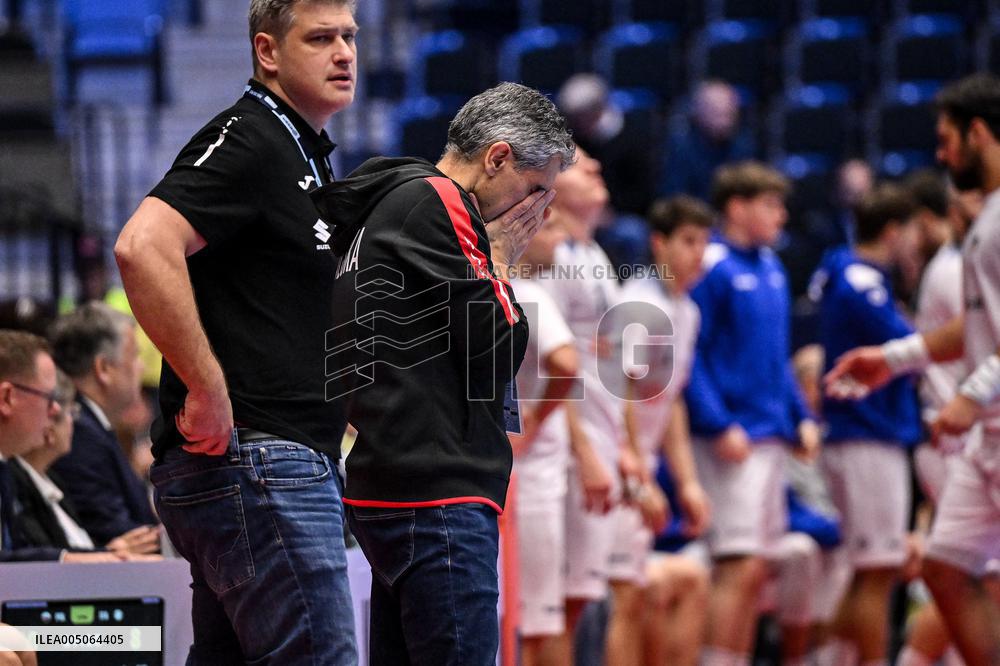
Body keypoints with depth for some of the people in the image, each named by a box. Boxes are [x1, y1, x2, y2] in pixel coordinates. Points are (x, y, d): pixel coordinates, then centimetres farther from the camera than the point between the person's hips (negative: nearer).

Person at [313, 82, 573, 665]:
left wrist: (490, 260, 14)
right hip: (437, 496, -11)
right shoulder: (435, 202, -9)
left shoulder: (390, 206, 22)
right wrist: (497, 262, 2)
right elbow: (499, 351, -11)